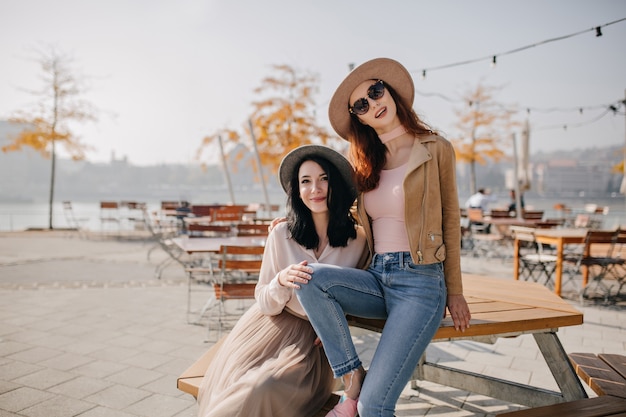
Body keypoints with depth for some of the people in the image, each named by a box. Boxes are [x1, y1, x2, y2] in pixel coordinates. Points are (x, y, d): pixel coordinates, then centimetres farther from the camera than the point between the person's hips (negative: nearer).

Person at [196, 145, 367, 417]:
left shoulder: (359, 239, -5)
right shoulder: (281, 235, -5)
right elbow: (266, 305, 0)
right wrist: (281, 282, -21)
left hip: (315, 340, 0)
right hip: (271, 327, 1)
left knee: (266, 387, -27)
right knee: (231, 385, -24)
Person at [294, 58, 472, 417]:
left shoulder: (436, 149, 0)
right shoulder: (367, 162, 13)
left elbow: (451, 221, 4)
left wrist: (455, 292, 4)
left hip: (420, 283, -5)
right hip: (375, 279, 5)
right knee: (310, 277, -26)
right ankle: (353, 378, -11)